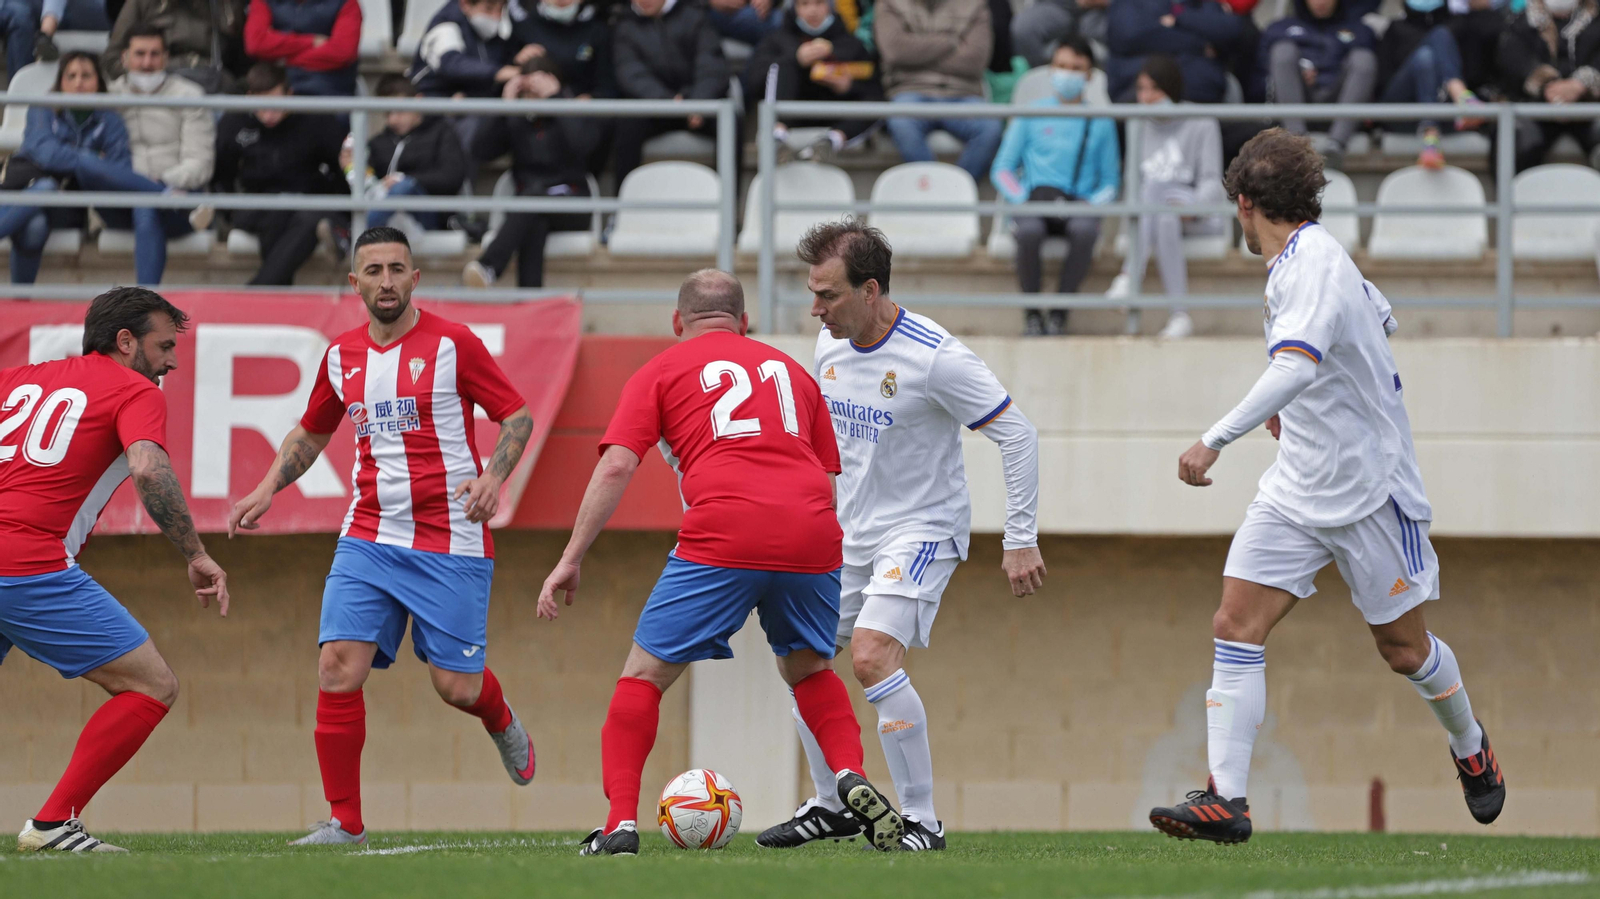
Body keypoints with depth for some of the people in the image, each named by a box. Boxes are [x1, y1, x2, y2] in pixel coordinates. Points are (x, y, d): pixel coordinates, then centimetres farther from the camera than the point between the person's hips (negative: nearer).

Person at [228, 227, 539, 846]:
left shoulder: (452, 345, -5)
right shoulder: (341, 356, 9)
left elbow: (517, 416, -1)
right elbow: (311, 432, 25)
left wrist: (493, 475, -18)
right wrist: (268, 489, 12)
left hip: (450, 545, -4)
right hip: (369, 538, 4)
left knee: (456, 685, -2)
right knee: (339, 666, -13)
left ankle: (503, 725, 37)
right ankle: (345, 820, -3)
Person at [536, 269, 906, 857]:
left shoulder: (662, 372, 16)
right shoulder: (787, 369, 27)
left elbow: (616, 466, 3)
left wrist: (571, 560, 2)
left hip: (723, 535, -4)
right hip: (811, 534, 4)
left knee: (645, 675, 8)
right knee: (808, 669, 27)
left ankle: (620, 824, -3)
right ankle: (850, 777, 3)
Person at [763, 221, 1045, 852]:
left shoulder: (935, 357, -23)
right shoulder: (830, 344, -1)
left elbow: (1018, 435, -18)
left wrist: (1022, 540, -18)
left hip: (923, 529, -8)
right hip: (849, 533, 8)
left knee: (872, 656, -24)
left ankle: (923, 822, -16)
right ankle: (831, 805, 25)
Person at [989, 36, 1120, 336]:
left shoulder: (1100, 123, 16)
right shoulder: (1030, 115, 14)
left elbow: (1110, 182, 16)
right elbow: (1002, 170, 12)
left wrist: (1093, 203, -6)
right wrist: (1022, 198, -8)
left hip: (1079, 203, 0)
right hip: (1034, 197, 0)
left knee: (1085, 229, -38)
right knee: (1030, 229, -38)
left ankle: (1059, 314, -26)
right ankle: (1031, 315, -23)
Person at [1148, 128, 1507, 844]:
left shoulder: (1313, 267, -22)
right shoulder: (1306, 259, 7)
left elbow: (1296, 366, -38)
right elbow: (1380, 321, 24)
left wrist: (1216, 440, -44)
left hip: (1371, 490, -8)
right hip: (1297, 490, 8)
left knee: (1404, 649, 8)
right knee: (1236, 627, -8)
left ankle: (1471, 748, 37)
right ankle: (1225, 798, -12)